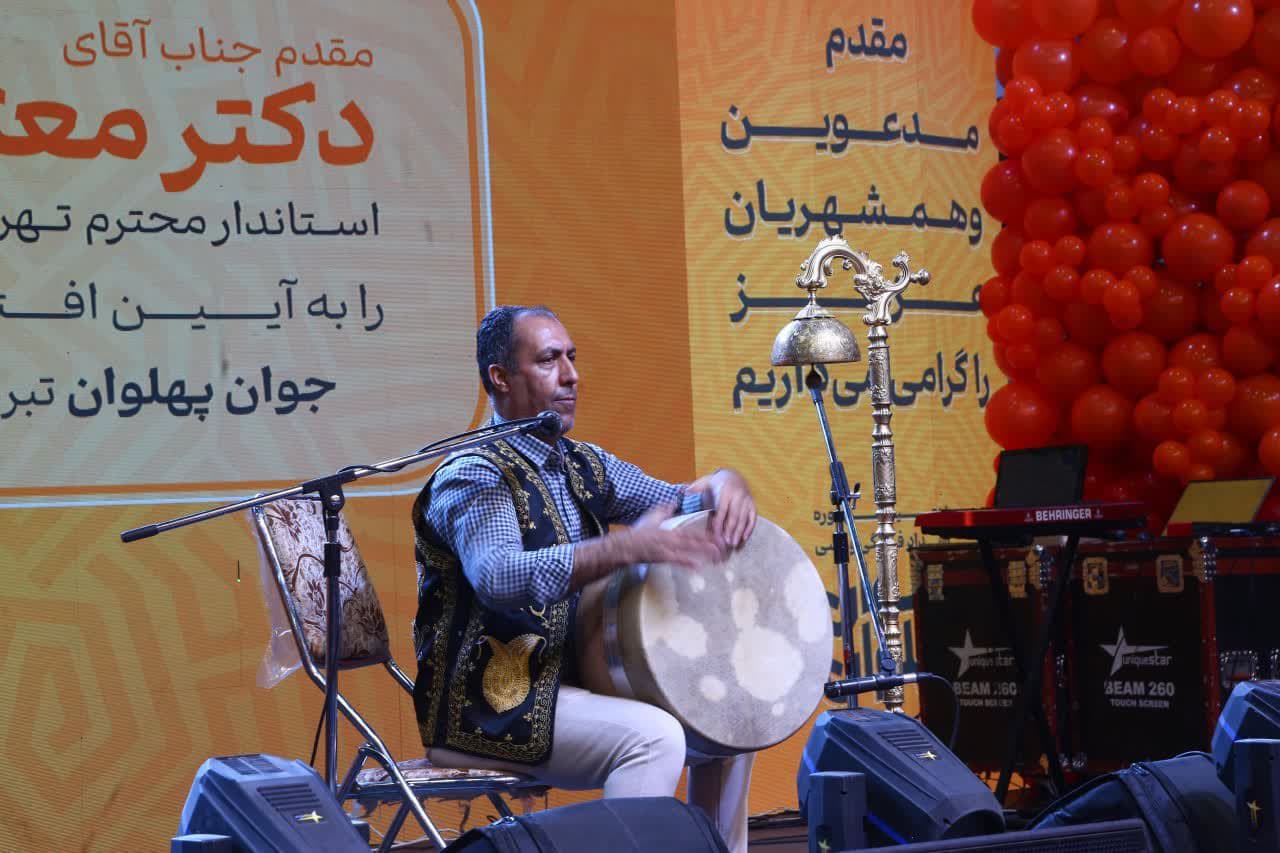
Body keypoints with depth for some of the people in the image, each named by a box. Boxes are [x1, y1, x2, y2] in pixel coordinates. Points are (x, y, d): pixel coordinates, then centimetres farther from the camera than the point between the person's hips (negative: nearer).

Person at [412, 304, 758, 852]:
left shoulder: (582, 466, 12)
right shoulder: (474, 474, -15)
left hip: (569, 682, 9)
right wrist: (629, 547, -42)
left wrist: (724, 484, -10)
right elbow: (499, 578, -33)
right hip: (488, 707, -9)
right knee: (651, 735, -27)